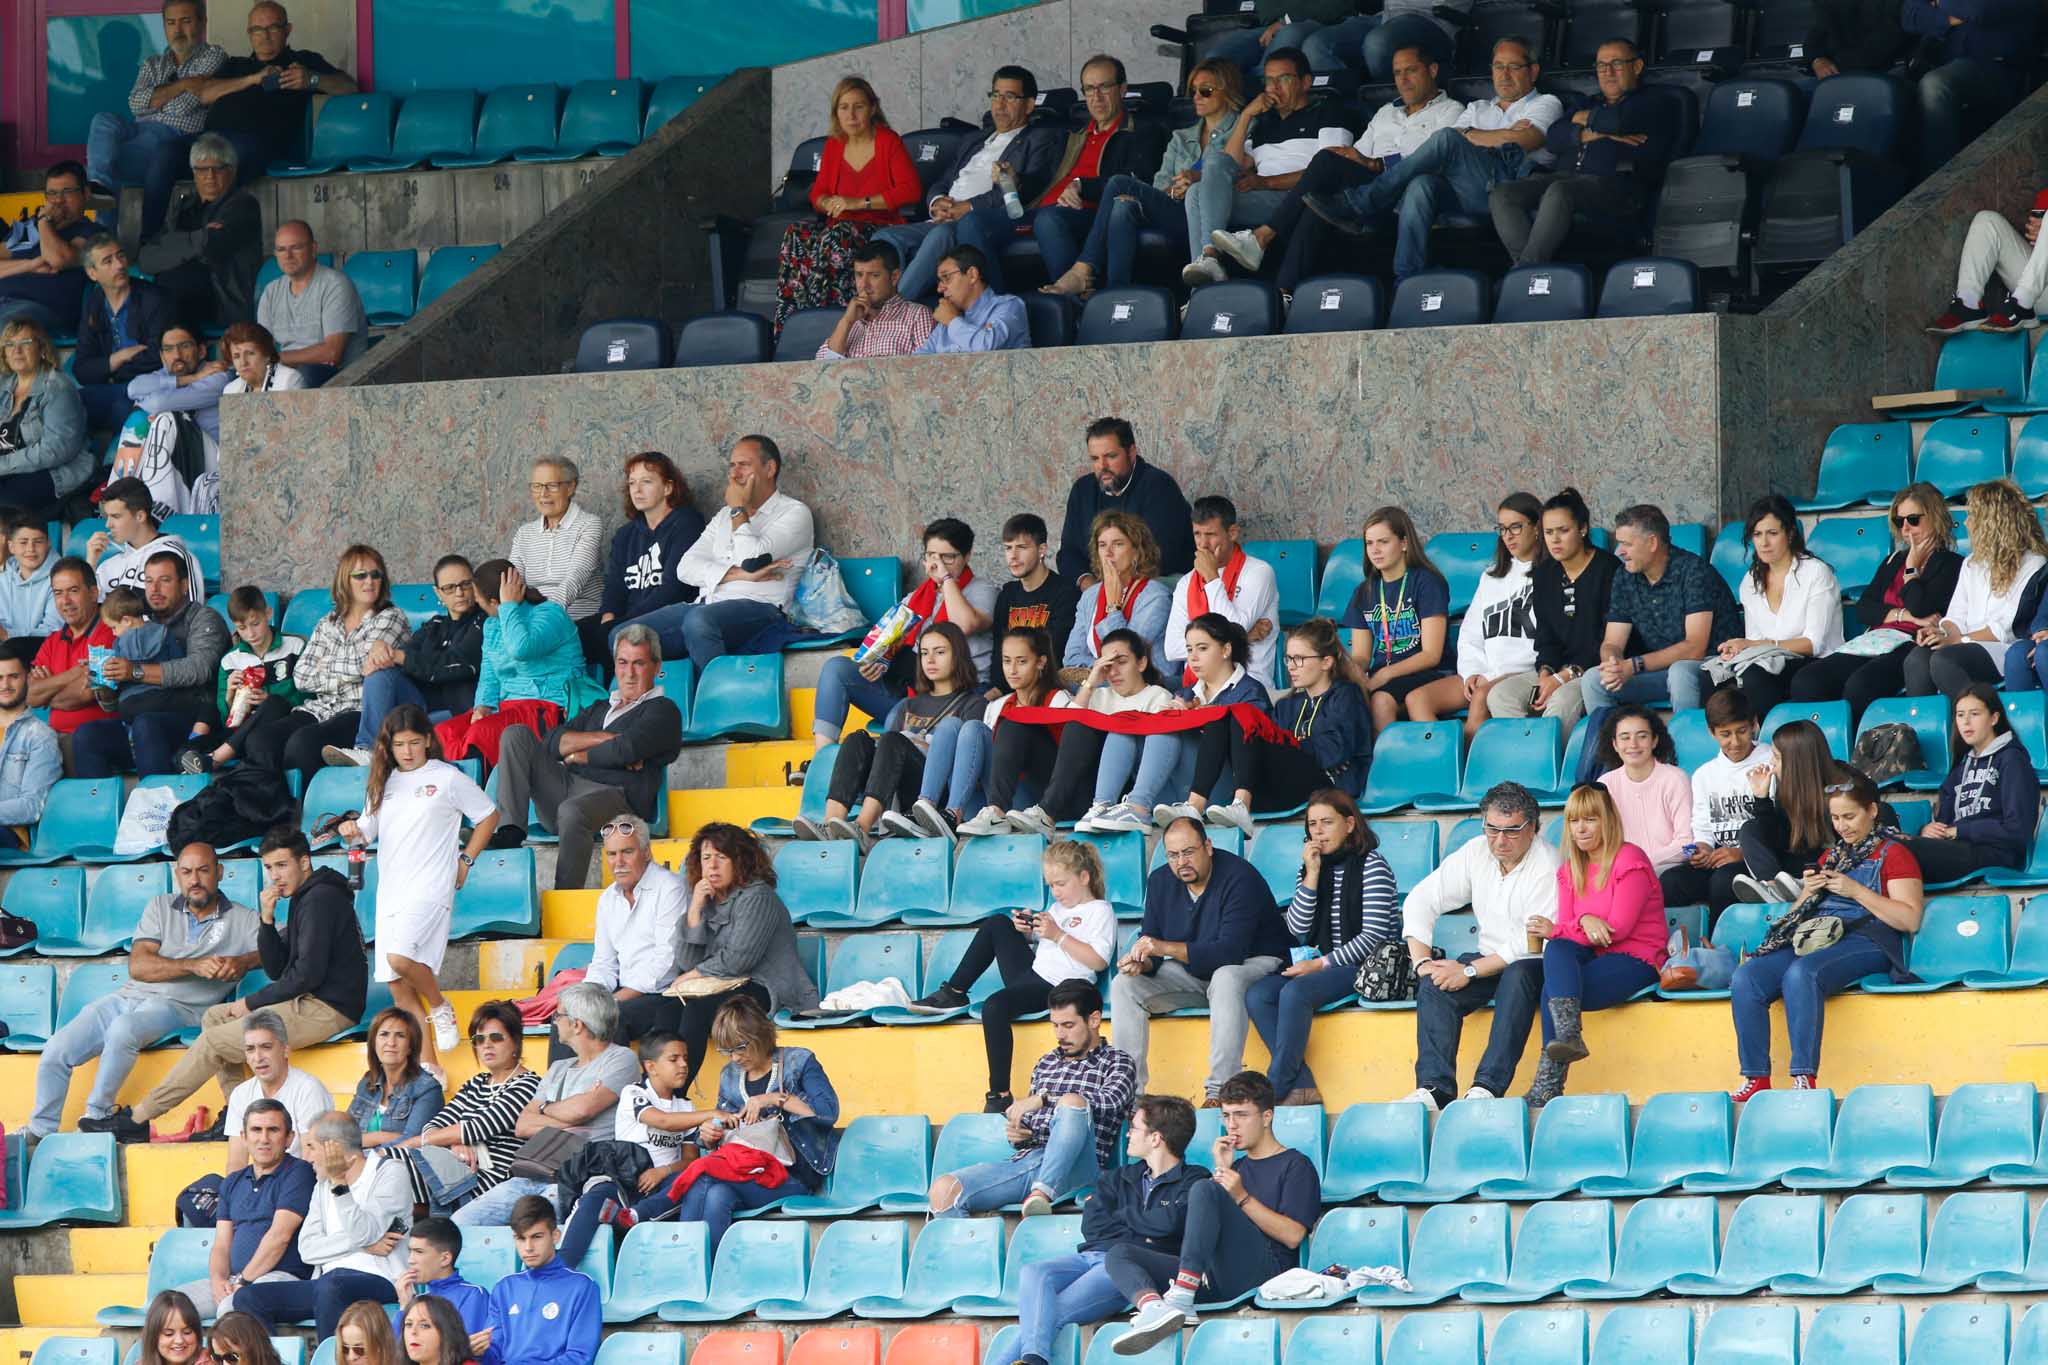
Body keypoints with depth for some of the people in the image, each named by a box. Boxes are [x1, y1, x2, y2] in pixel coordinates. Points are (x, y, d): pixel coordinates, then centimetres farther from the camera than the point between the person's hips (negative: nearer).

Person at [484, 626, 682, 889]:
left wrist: (577, 756, 5)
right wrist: (601, 739, -2)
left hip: (616, 796, -7)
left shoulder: (663, 711, 10)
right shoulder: (599, 709, 30)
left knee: (572, 811, -41)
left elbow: (625, 750, -10)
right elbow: (551, 742, 13)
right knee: (516, 735, -4)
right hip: (567, 786, 7)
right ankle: (510, 831, -20)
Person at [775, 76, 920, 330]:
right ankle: (787, 326, -34)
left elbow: (910, 190, -11)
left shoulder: (889, 142, -1)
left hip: (881, 227, -5)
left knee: (835, 236, -37)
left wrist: (858, 203, -16)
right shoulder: (834, 145, 15)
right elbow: (818, 191, 20)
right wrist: (826, 202, -7)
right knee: (796, 234, -26)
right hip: (840, 224, 5)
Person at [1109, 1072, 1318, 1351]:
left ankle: (1181, 1300, -42)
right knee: (1120, 1253, -7)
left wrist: (1242, 1197, -7)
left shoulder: (1296, 1166, 12)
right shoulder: (1237, 1166, 33)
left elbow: (1293, 1235, -2)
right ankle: (1154, 1308, -43)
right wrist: (1222, 1169, 15)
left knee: (1203, 1190, -27)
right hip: (1217, 1281, 7)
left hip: (1265, 1272, -7)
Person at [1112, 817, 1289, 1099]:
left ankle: (1220, 1091, -42)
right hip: (1193, 973, 6)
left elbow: (1230, 951, -32)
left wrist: (1165, 948, -37)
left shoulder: (1239, 878, -23)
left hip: (1254, 964, -6)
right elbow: (1150, 942, 1)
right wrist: (1141, 963, -25)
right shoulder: (1160, 881, -1)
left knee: (1226, 978, -40)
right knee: (1124, 985, -12)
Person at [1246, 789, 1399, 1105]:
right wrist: (1312, 875, -4)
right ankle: (1302, 1087, -27)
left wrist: (1321, 964, -15)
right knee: (1256, 995, -18)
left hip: (1366, 966, -7)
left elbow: (1374, 935, -13)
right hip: (1323, 965, 7)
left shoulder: (1371, 865, -6)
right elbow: (1297, 930, 4)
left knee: (1295, 992, -32)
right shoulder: (1311, 867, 14)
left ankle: (1274, 1087, -28)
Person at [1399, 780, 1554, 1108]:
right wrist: (1422, 962, -10)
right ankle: (1434, 1089, -33)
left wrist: (1470, 971, -25)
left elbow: (1534, 943, -23)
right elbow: (1420, 902, 5)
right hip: (1490, 959, 5)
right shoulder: (1476, 853, 2)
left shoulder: (1548, 866, -17)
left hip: (1533, 966, -5)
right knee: (1434, 984, -22)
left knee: (1518, 975, -39)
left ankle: (1488, 1087, -44)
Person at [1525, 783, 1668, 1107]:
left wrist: (1555, 931, -13)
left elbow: (1619, 928, -14)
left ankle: (1548, 1084, -29)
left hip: (1637, 961, -6)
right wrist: (1584, 921, -20)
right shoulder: (1570, 870, 16)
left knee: (1553, 991, -29)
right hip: (1592, 956, 6)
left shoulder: (1629, 860, -6)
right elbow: (1563, 928, 6)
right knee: (1557, 949, -30)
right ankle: (1569, 1035, -44)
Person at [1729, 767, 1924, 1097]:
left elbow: (1910, 919, -4)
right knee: (1746, 977, -22)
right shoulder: (1830, 855, 28)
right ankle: (1756, 1079, -28)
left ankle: (1805, 1078, -42)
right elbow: (1800, 912, 32)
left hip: (1864, 943, -7)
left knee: (1801, 973, -38)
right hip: (1812, 939, 7)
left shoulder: (1893, 854, 8)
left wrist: (1856, 891, -8)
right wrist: (1808, 892, 9)